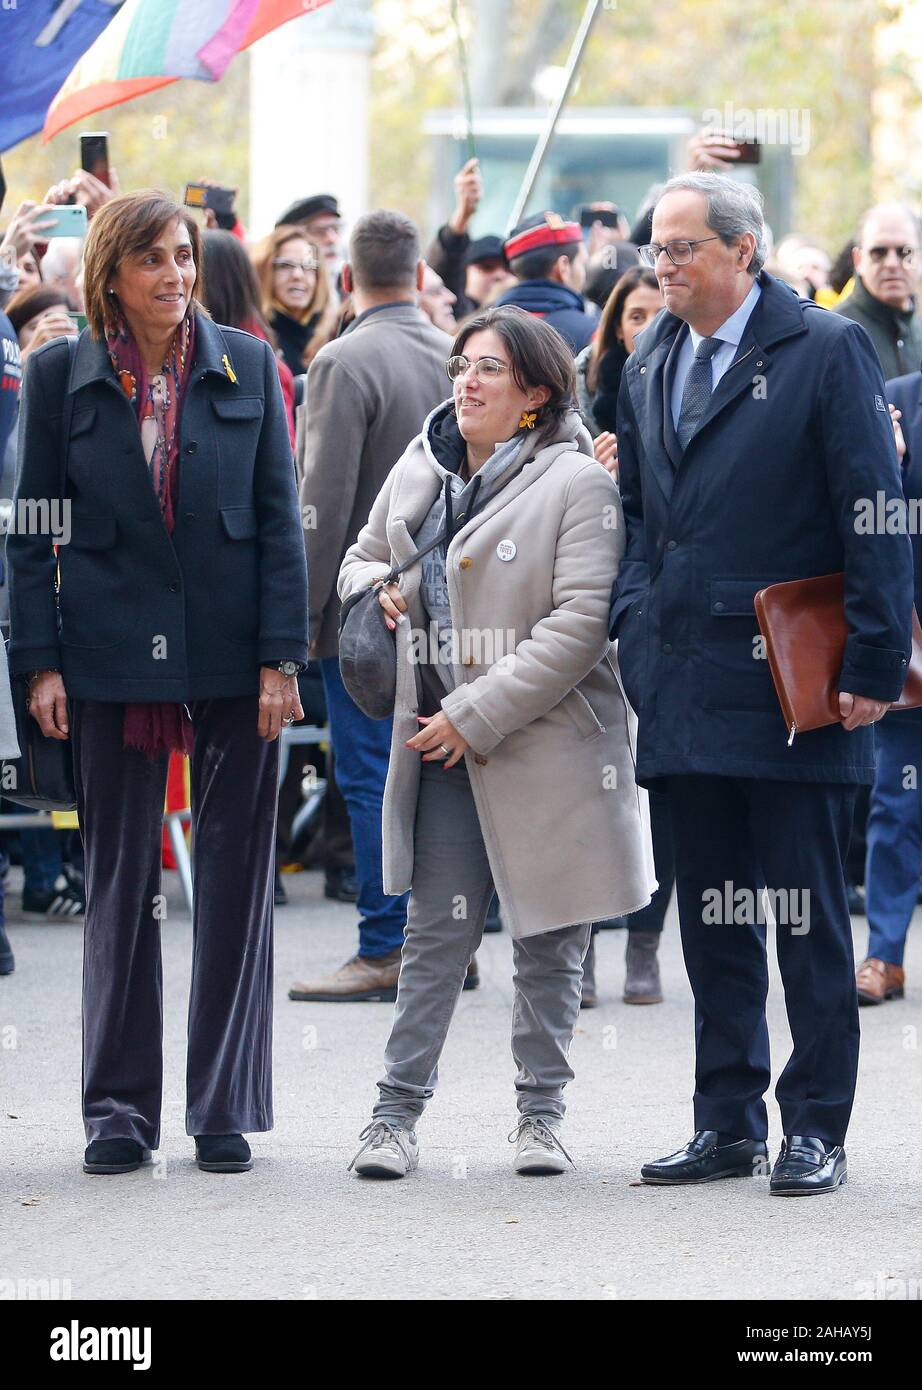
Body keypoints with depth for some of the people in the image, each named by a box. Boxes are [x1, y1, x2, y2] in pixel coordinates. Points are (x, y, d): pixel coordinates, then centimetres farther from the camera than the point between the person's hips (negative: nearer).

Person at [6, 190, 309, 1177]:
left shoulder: (246, 367, 2)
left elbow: (280, 520, 2)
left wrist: (280, 657, -4)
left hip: (231, 656, 0)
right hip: (112, 657, 0)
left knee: (234, 882, 3)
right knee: (119, 883, 5)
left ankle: (225, 1111, 11)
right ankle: (119, 1109, 12)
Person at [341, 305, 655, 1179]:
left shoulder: (576, 483, -9)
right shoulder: (419, 470, 10)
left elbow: (581, 622, -16)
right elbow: (362, 558, 26)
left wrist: (475, 716, -17)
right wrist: (377, 587, 0)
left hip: (547, 739, -4)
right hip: (442, 745, 4)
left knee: (549, 941, 6)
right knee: (436, 929, 1)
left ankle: (540, 1113, 16)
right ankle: (397, 1110, 4)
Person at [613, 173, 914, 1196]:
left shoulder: (826, 352, -6)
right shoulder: (651, 366, 13)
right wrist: (633, 629, 9)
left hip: (792, 683, -6)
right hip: (685, 684, 6)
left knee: (807, 916, -1)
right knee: (711, 912, 10)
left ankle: (814, 1129, 4)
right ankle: (728, 1122, 16)